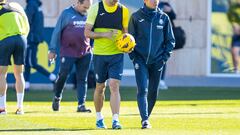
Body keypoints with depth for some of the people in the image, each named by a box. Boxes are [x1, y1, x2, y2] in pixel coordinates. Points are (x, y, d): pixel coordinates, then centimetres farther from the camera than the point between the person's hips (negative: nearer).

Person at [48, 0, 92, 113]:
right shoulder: (67, 14, -3)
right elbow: (57, 32, -1)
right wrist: (52, 49, -3)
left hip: (85, 53, 3)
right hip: (68, 52, -3)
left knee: (82, 79, 1)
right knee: (63, 76, 1)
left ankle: (81, 105, 2)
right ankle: (57, 97, 25)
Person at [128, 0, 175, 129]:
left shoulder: (164, 18, 4)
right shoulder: (136, 17, 0)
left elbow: (170, 40, 9)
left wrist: (164, 58, -1)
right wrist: (133, 57, -6)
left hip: (157, 61, 2)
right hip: (140, 60, -2)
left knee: (153, 93, 7)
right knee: (142, 90, -14)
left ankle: (146, 116, 24)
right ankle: (145, 120, -19)